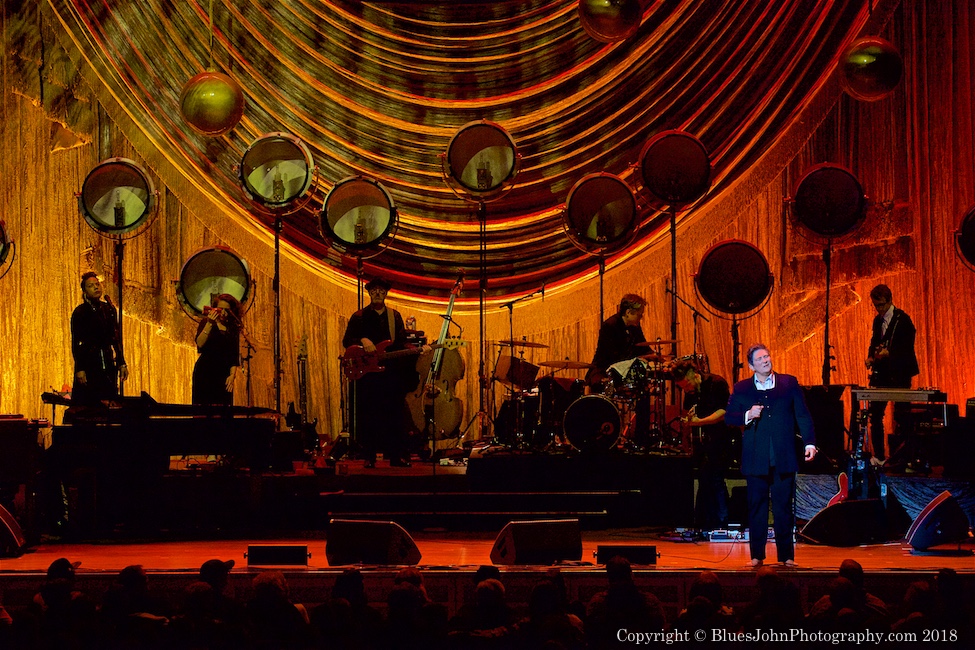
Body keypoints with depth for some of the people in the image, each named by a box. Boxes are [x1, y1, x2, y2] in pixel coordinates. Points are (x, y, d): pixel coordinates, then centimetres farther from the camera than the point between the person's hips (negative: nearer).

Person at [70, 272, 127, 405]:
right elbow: (76, 343, -6)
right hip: (88, 365, -5)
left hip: (108, 367, 5)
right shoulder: (80, 312, -2)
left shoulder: (109, 309, 12)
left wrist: (121, 364, 11)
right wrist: (80, 369, -14)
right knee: (86, 405, -6)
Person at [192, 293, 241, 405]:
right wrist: (209, 323, -18)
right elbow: (200, 344, -11)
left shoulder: (233, 328, 12)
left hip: (224, 374, 2)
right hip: (205, 372, -2)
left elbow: (235, 355, 10)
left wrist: (232, 375, -3)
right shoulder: (206, 322, 5)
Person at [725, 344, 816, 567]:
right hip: (755, 459, 0)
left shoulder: (789, 383, 7)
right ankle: (757, 556, 11)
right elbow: (729, 418, 7)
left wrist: (810, 442, -4)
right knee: (757, 507, 3)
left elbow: (803, 415, 5)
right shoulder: (741, 389, 7)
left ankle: (786, 555, 8)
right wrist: (747, 416, -13)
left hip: (783, 458, 0)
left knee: (783, 508, 2)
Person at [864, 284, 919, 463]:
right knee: (875, 415, 5)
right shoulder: (878, 320, 14)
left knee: (901, 417, -5)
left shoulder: (903, 319, -9)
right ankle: (879, 456, 13)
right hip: (881, 374, 7)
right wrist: (871, 357, 2)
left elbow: (907, 348, -13)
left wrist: (889, 353, -27)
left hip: (899, 374, -7)